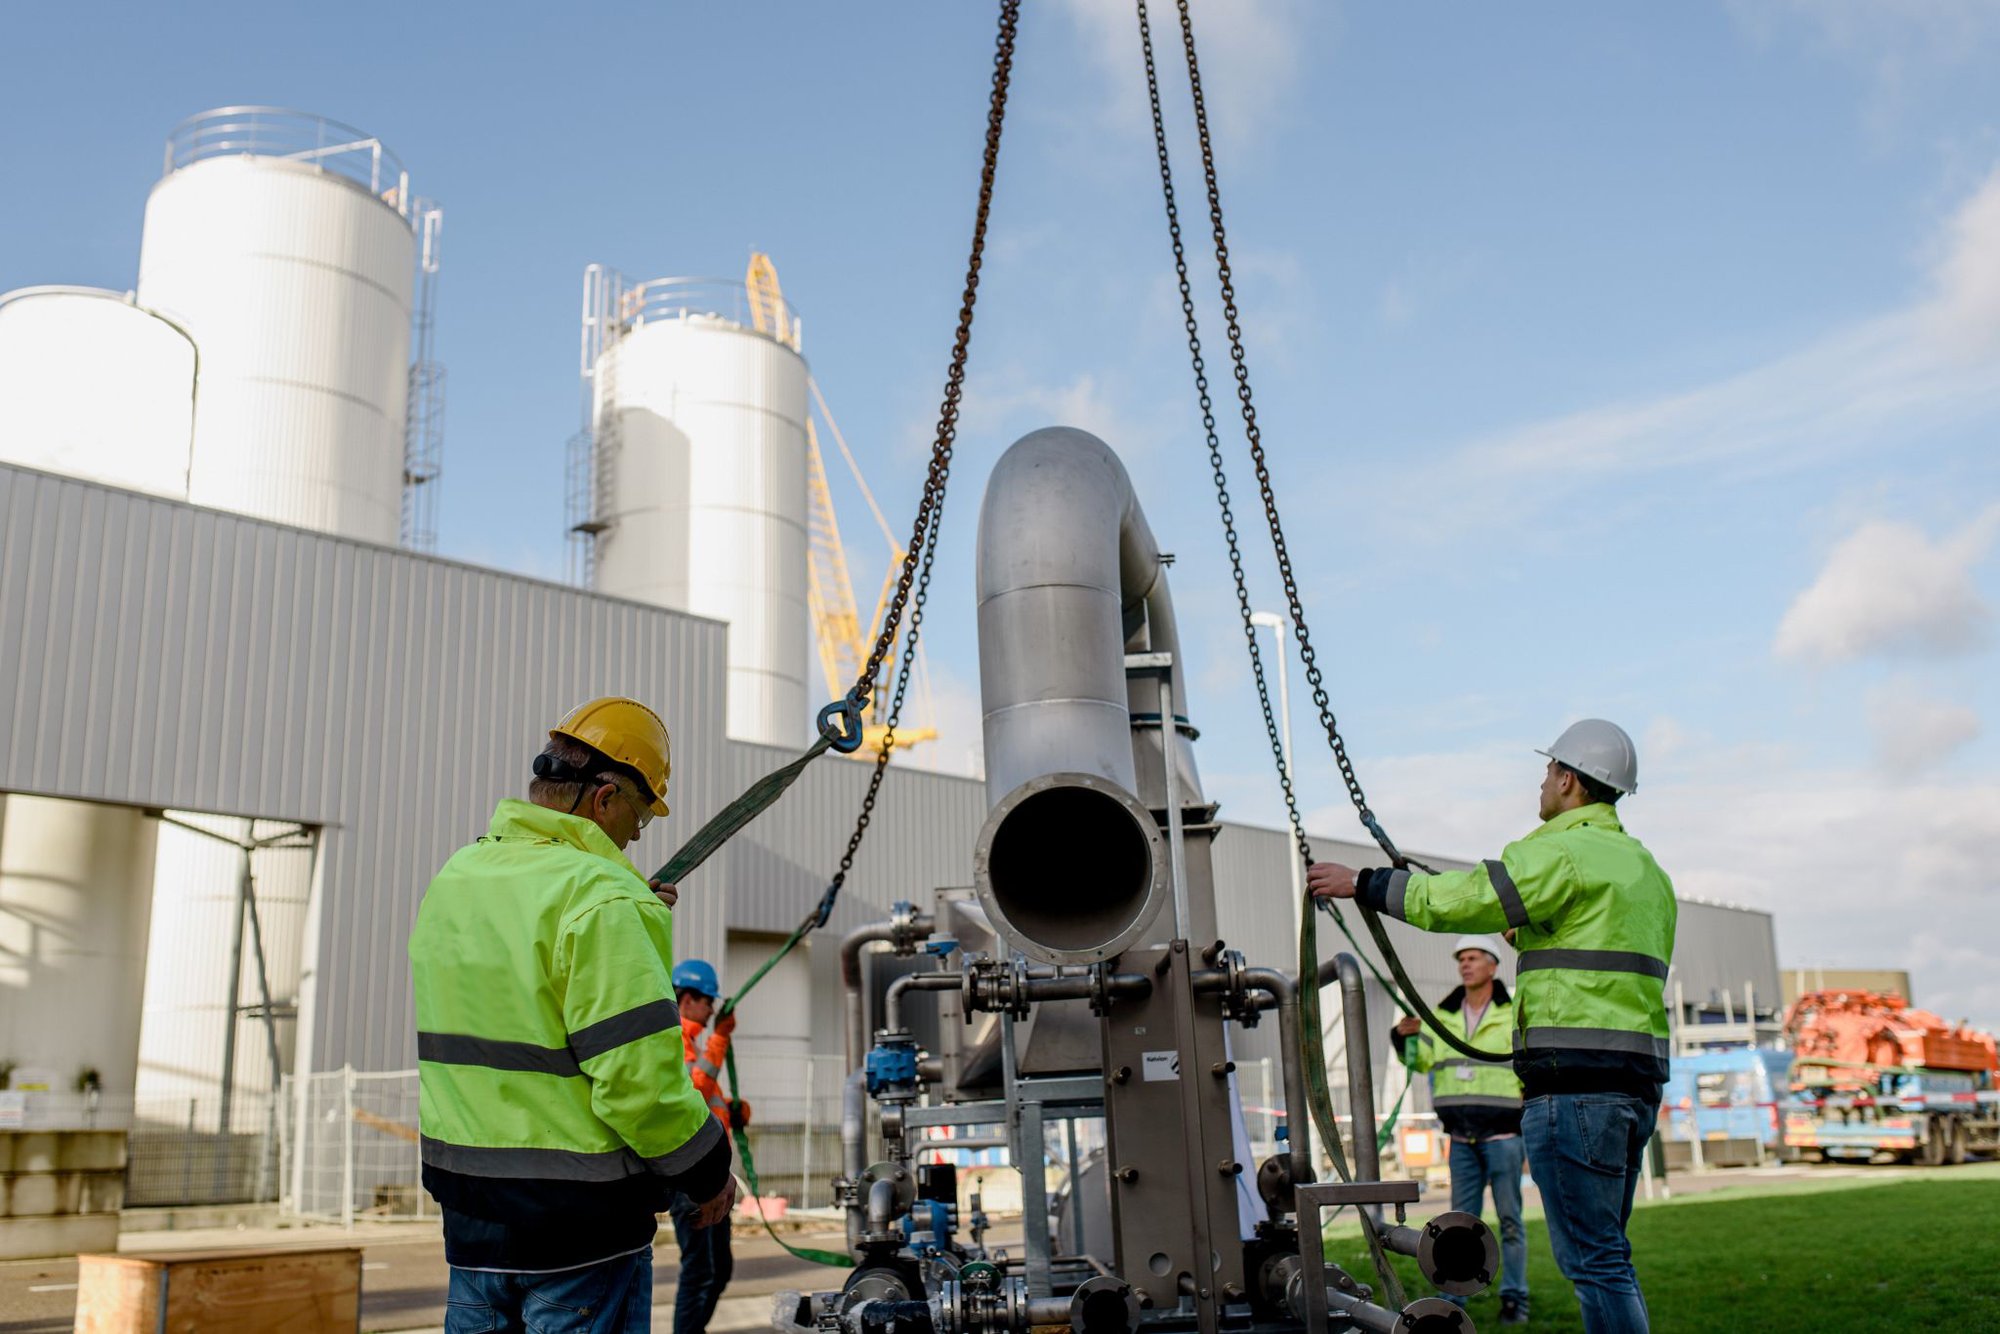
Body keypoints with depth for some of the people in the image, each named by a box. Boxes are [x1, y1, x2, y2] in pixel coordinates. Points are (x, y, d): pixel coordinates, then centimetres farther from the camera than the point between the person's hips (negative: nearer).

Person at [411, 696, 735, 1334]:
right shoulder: (604, 898, -19)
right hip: (581, 1212, -7)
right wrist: (709, 1173, -6)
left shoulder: (453, 877, 7)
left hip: (468, 1208, 7)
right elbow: (641, 1078, -22)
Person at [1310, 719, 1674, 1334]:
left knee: (1592, 1257, -7)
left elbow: (1460, 900, -13)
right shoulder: (1645, 865, 22)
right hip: (1638, 1079, 10)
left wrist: (1362, 884, -2)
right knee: (1602, 1252, 16)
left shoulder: (1563, 851, -9)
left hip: (1575, 1082, -10)